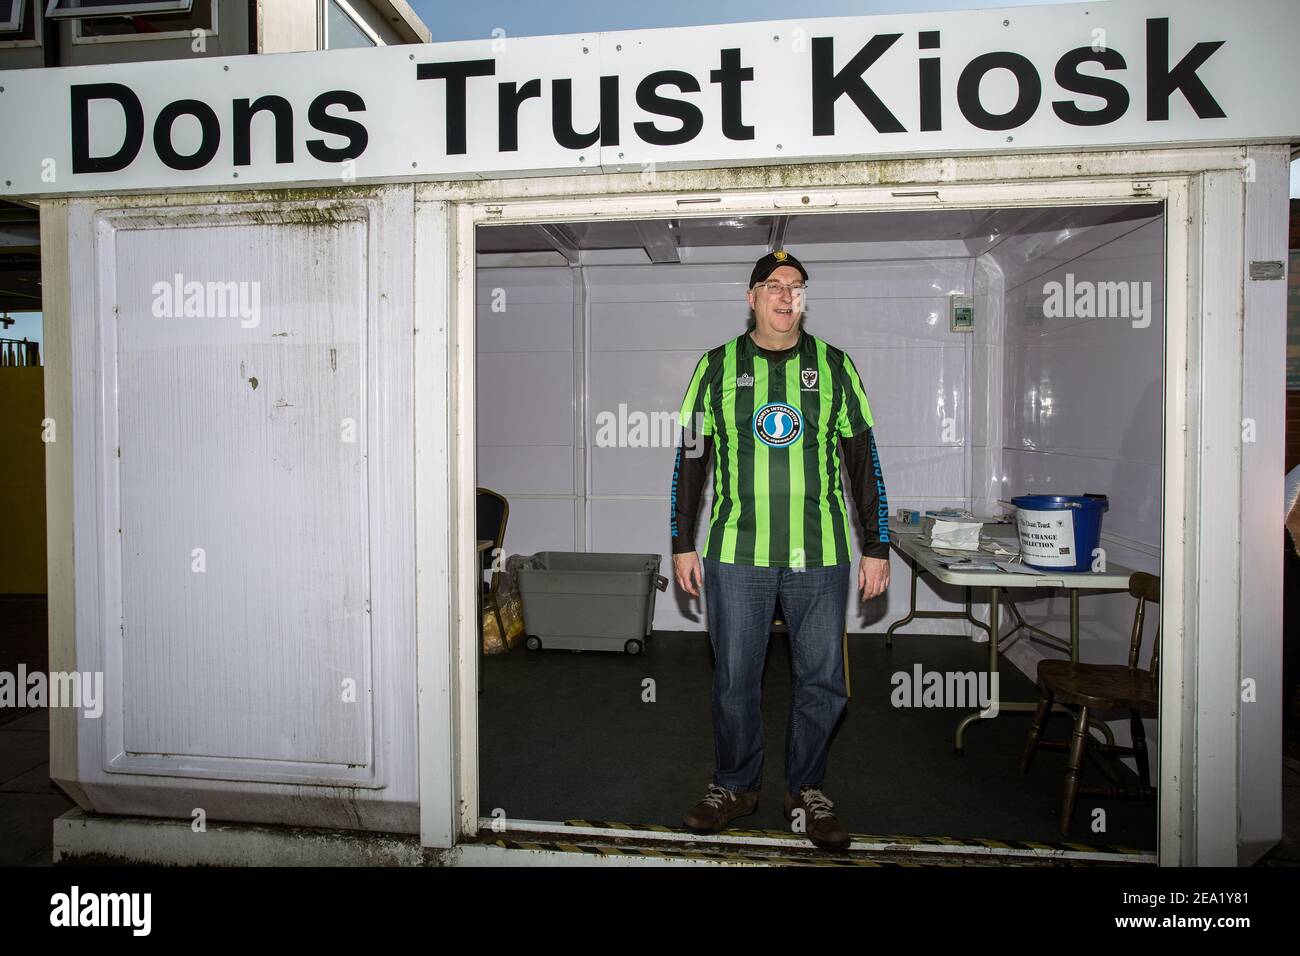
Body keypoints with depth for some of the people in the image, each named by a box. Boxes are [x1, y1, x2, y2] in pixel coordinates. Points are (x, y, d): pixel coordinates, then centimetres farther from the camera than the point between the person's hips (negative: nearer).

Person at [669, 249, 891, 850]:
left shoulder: (834, 366, 7)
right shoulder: (717, 367, 6)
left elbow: (863, 459, 7)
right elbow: (690, 459, 7)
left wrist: (877, 547, 3)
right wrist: (682, 544, 3)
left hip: (821, 554, 1)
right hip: (736, 553, 0)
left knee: (822, 681, 7)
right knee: (734, 679, 7)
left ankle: (806, 789, 27)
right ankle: (735, 786, 27)